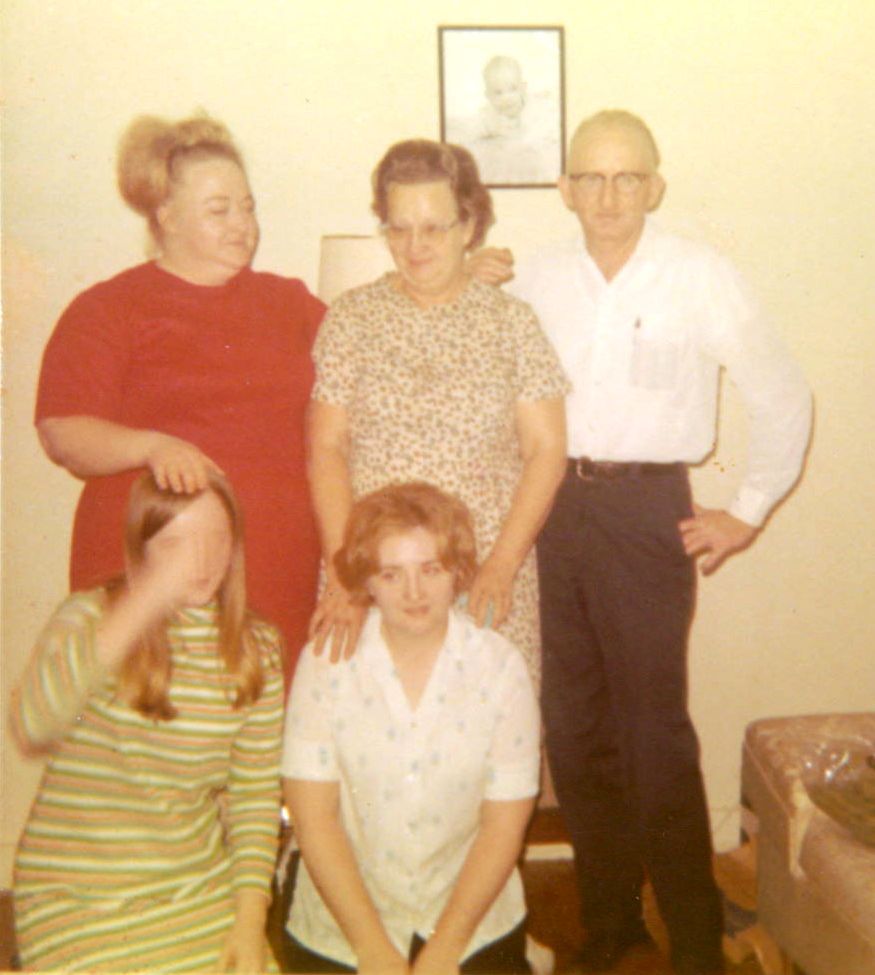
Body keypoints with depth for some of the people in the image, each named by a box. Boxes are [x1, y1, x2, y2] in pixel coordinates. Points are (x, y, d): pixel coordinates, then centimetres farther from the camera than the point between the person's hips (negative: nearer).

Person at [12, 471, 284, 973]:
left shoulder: (257, 648, 1)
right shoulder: (91, 616, -8)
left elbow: (256, 793, 3)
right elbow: (32, 724, -29)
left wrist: (250, 918, -7)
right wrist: (143, 605, -35)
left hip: (203, 893, 3)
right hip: (79, 905, -3)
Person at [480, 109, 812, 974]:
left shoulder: (701, 278, -3)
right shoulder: (535, 279, 7)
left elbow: (783, 398, 2)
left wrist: (749, 512, 1)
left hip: (645, 510, -4)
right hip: (551, 505, 4)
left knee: (655, 731, -4)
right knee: (572, 725, 10)